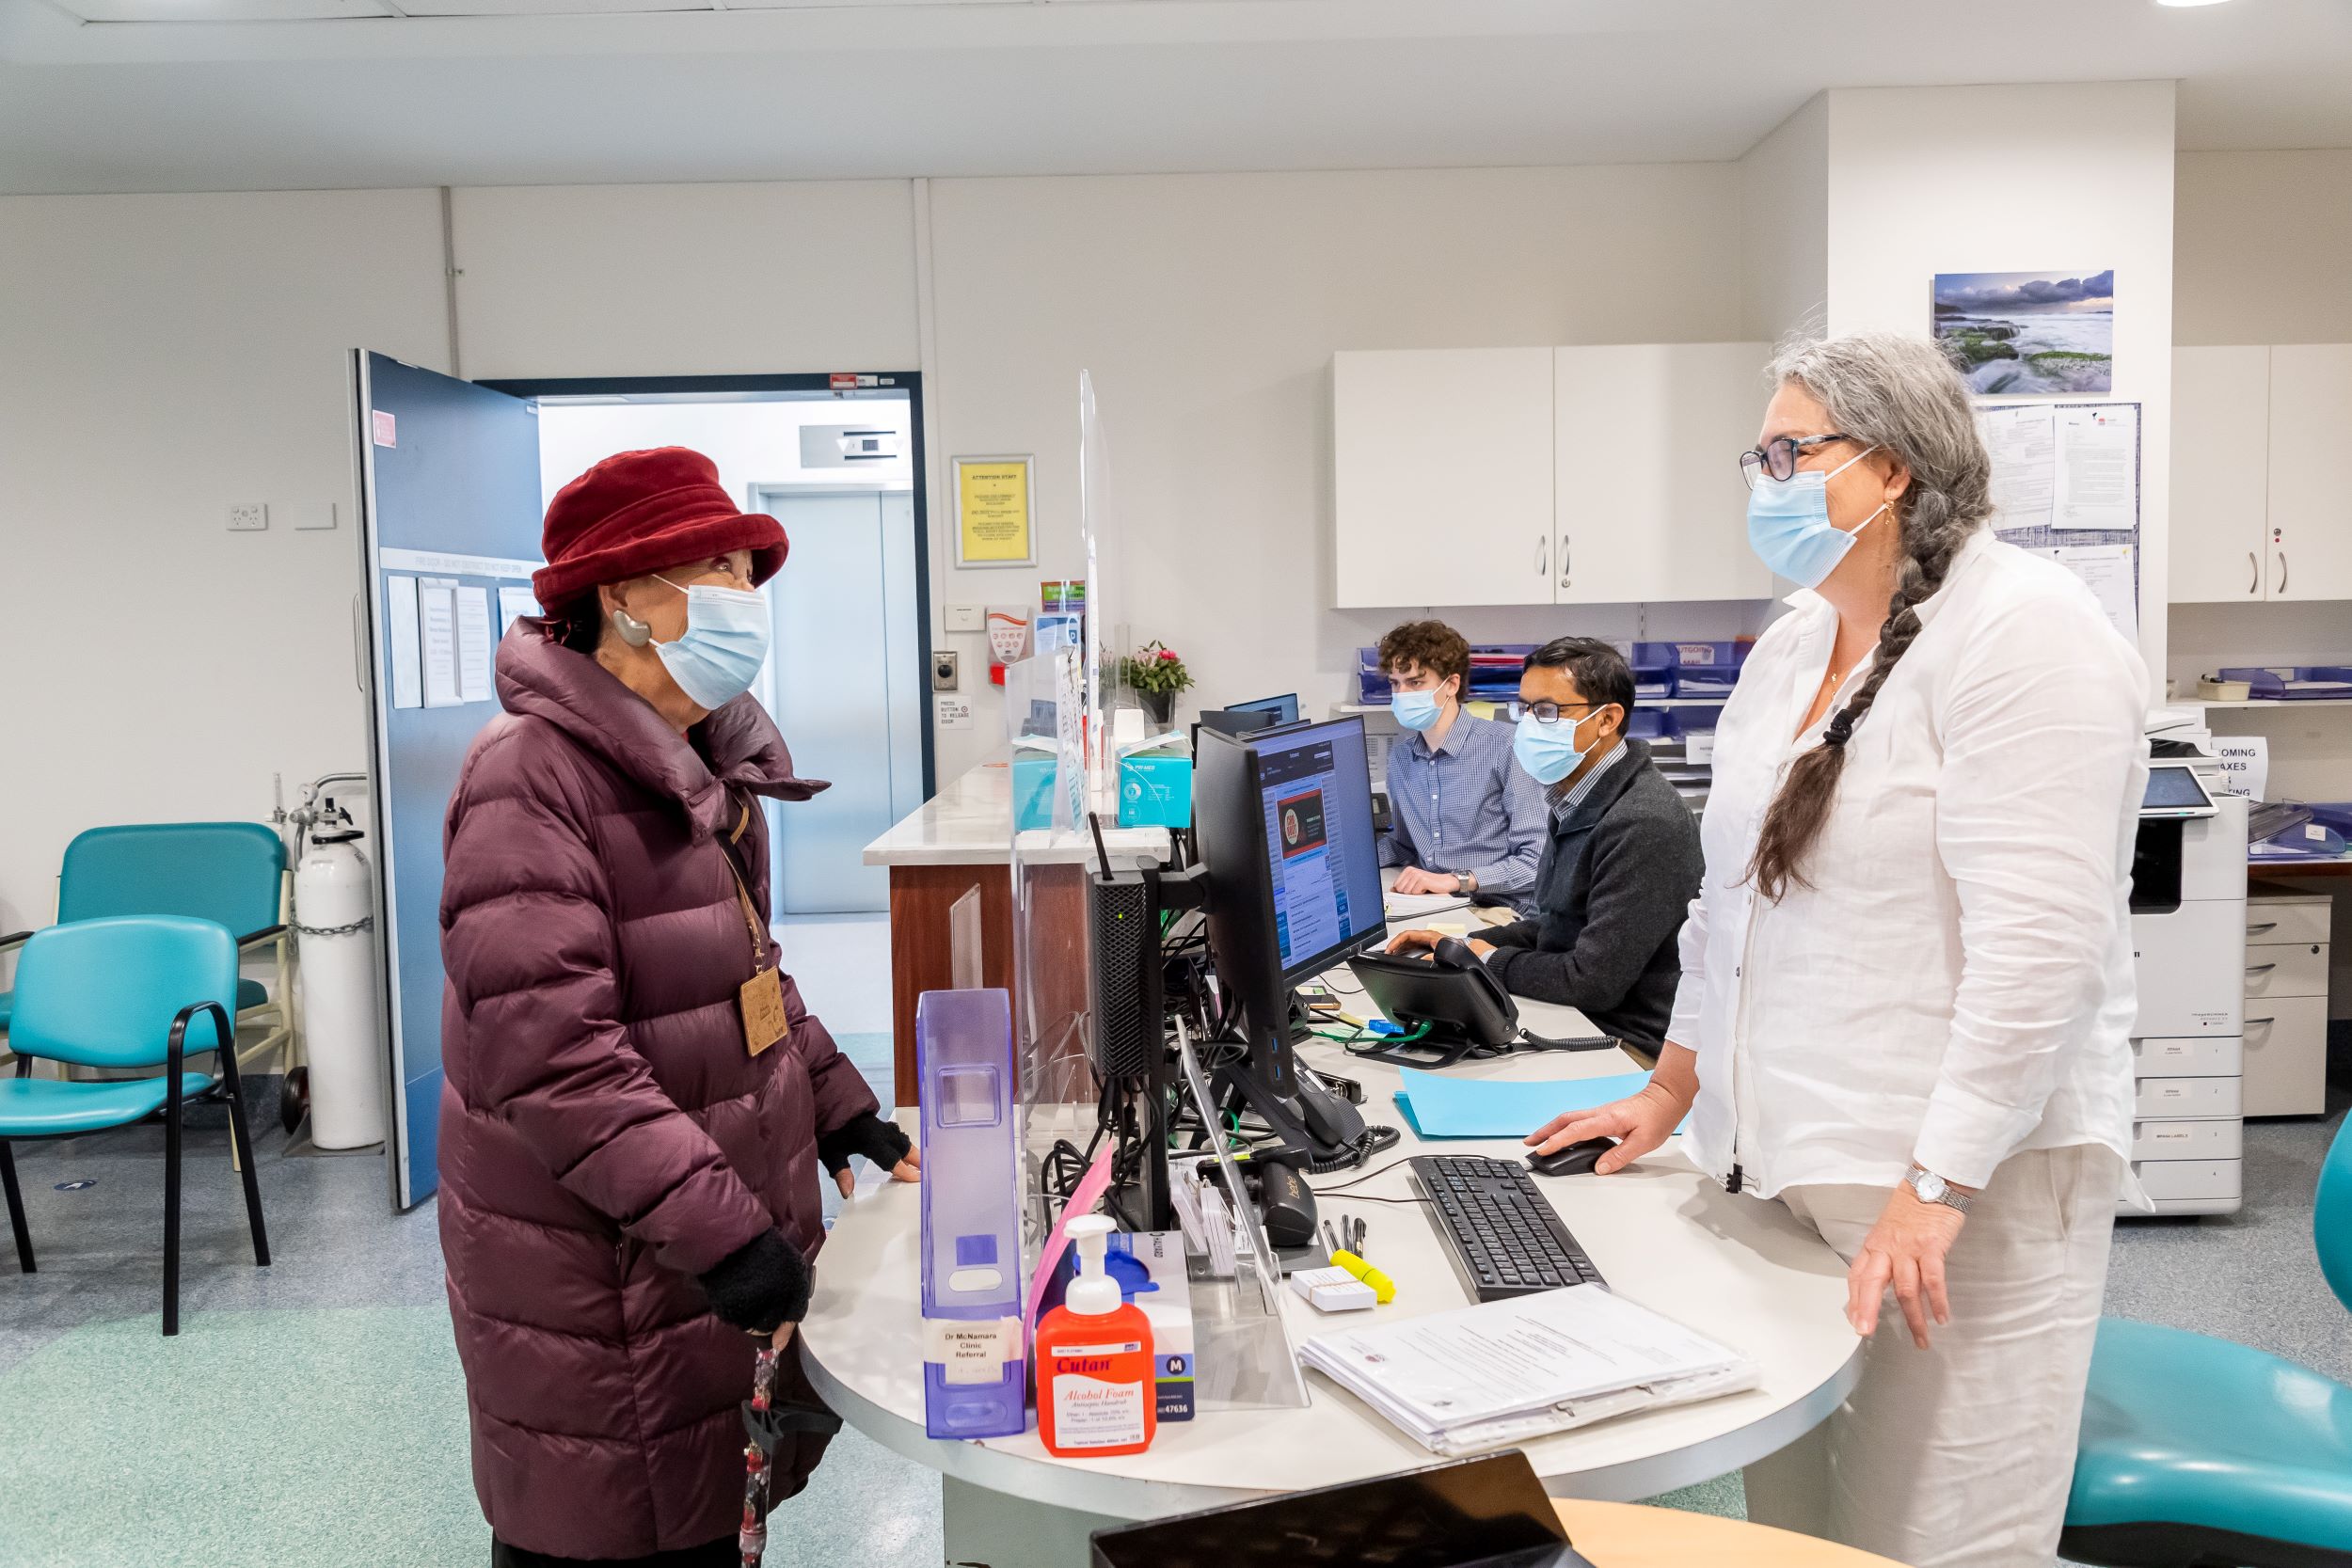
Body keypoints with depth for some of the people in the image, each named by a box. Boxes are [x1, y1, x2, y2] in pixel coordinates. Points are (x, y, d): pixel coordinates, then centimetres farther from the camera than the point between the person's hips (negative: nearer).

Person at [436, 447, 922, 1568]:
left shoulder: (710, 760, 9)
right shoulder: (530, 775, -20)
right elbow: (550, 1052, -27)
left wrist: (834, 1103, 14)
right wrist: (716, 1226, -30)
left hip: (729, 1228, 8)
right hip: (599, 1274, -8)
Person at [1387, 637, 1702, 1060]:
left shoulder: (1642, 824, -22)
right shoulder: (1574, 798, 10)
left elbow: (1593, 982, -23)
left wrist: (1492, 960, -9)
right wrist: (1463, 945, 8)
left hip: (1626, 1050, -9)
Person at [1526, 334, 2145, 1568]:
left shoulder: (2022, 633, -12)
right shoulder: (1791, 646, 14)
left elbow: (2039, 945, -21)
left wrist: (1937, 1186, -23)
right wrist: (1671, 1091, 19)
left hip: (1958, 1179, -7)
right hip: (1780, 1161, 7)